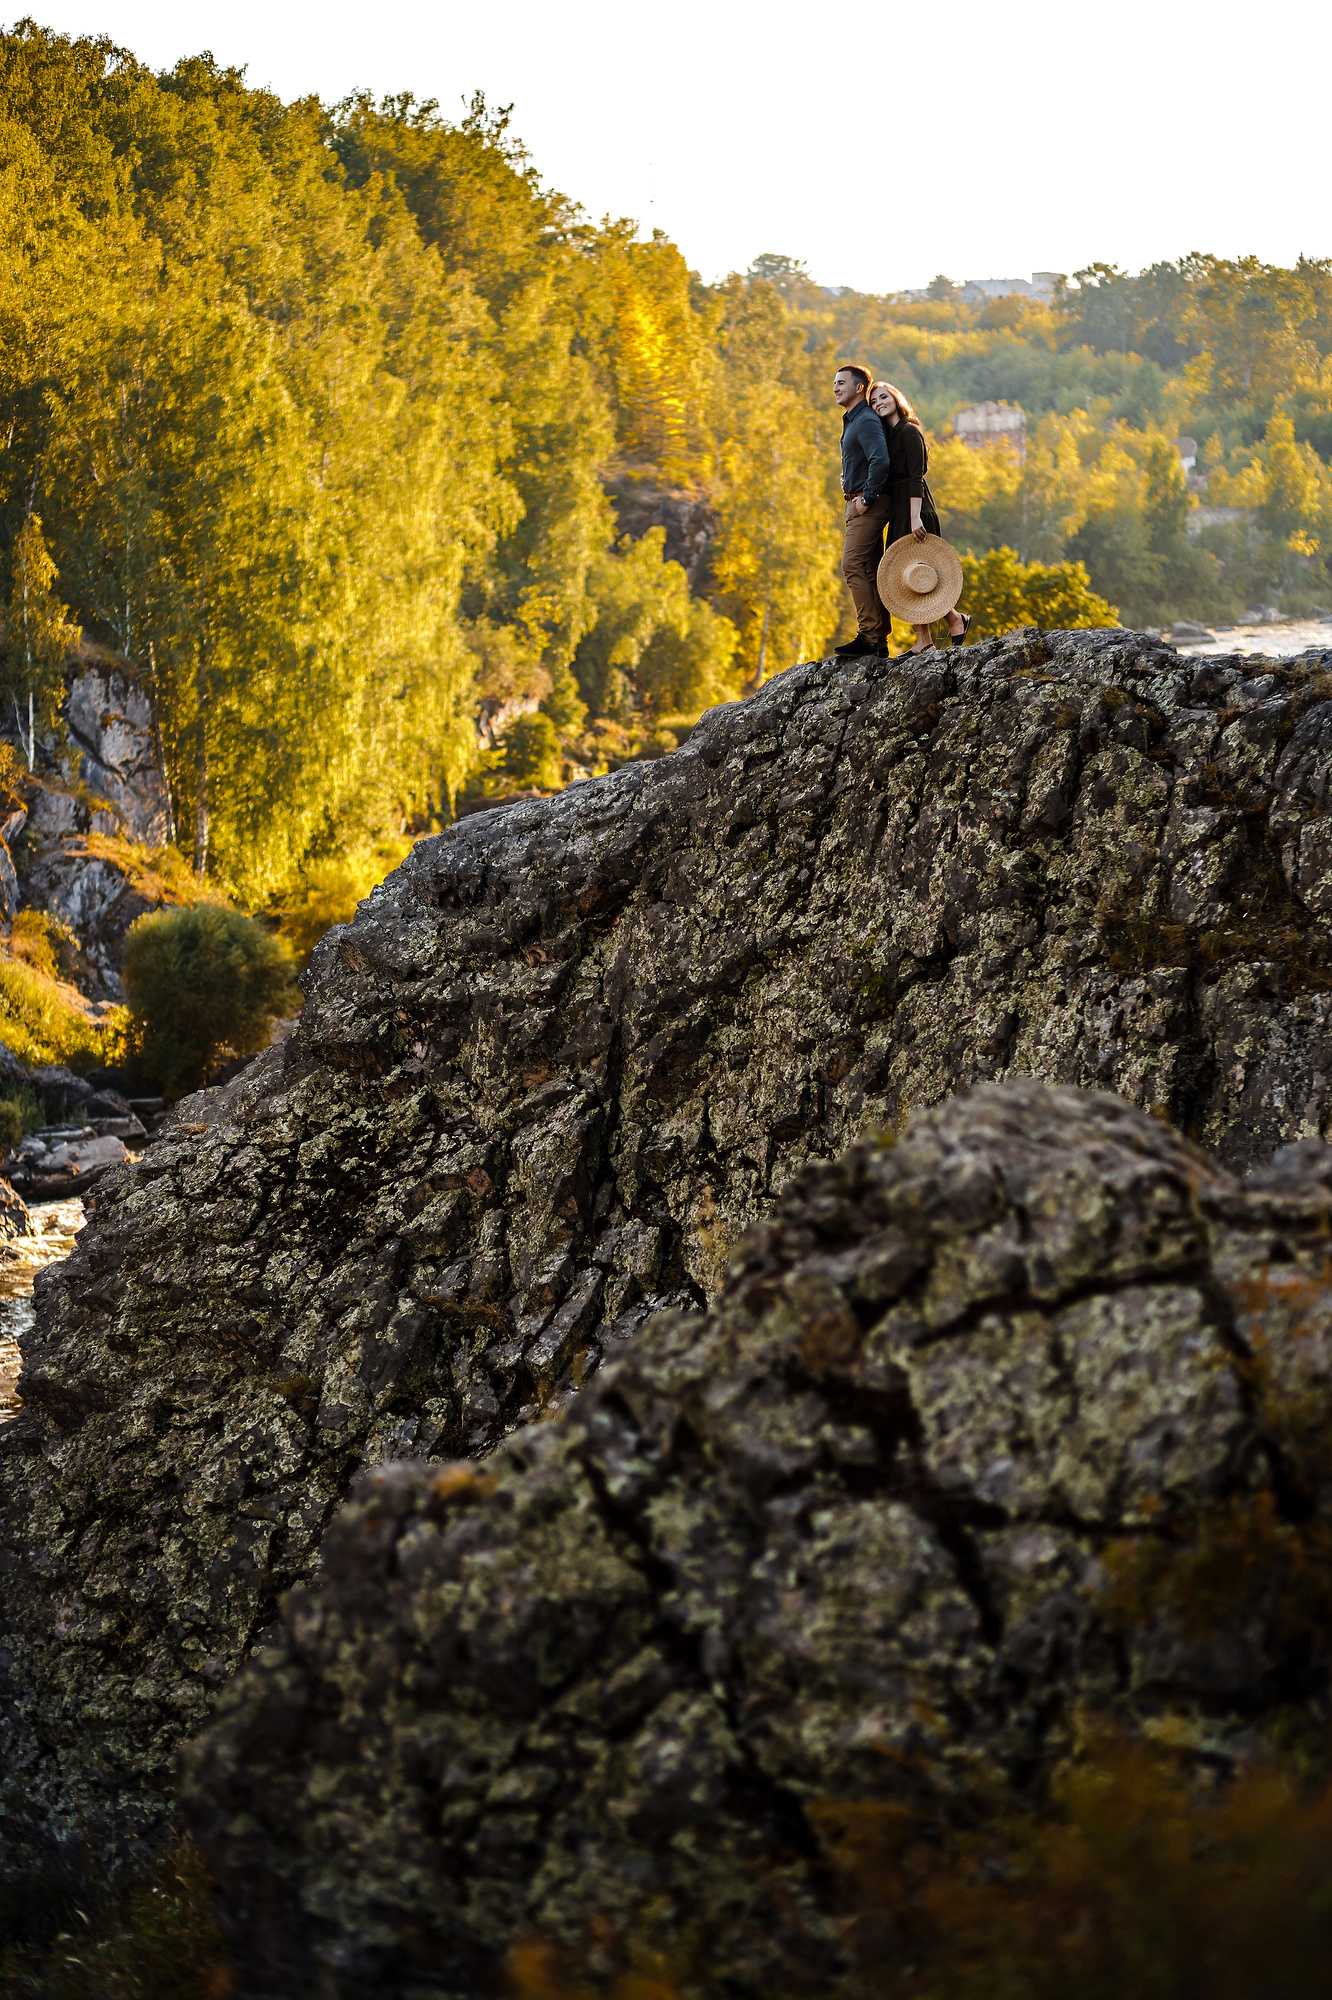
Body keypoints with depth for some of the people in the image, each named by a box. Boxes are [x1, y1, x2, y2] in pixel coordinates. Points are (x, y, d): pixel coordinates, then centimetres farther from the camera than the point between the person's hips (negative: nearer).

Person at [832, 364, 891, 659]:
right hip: (857, 505, 10)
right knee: (870, 571, 9)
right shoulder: (852, 422, 19)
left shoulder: (867, 422, -14)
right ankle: (880, 642, 10)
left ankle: (868, 637, -19)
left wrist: (866, 499, -21)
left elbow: (881, 461, -28)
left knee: (852, 565, -17)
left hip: (868, 505, -10)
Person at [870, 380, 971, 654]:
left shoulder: (909, 432, -10)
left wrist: (915, 517, -23)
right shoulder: (890, 434, 16)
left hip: (914, 509, -9)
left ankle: (955, 619, 6)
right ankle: (924, 640, 6)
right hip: (898, 512, 9)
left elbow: (916, 477, -17)